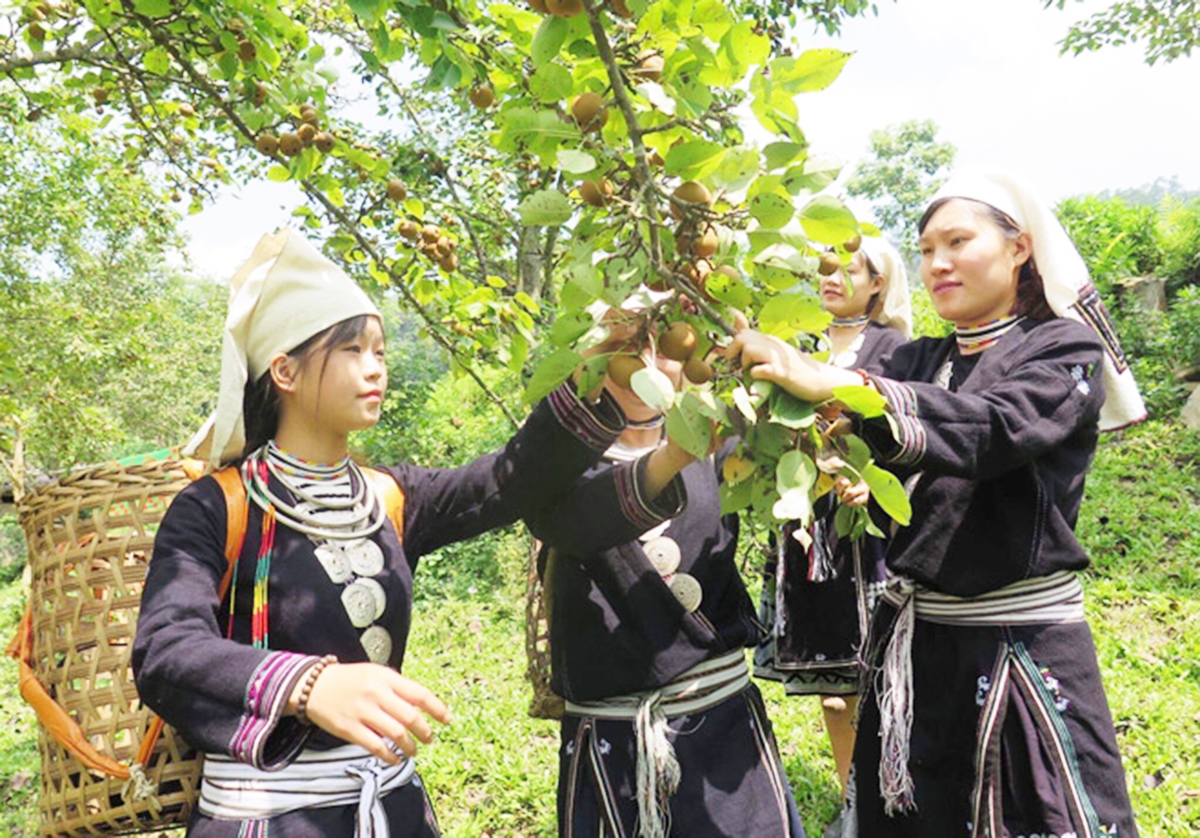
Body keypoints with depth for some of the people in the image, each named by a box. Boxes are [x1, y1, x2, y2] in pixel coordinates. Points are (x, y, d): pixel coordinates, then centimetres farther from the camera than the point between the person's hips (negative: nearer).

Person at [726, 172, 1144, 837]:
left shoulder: (1066, 352, -4)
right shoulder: (916, 362, 11)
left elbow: (991, 429, -25)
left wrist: (832, 383, -37)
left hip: (1023, 655, -4)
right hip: (909, 648, 5)